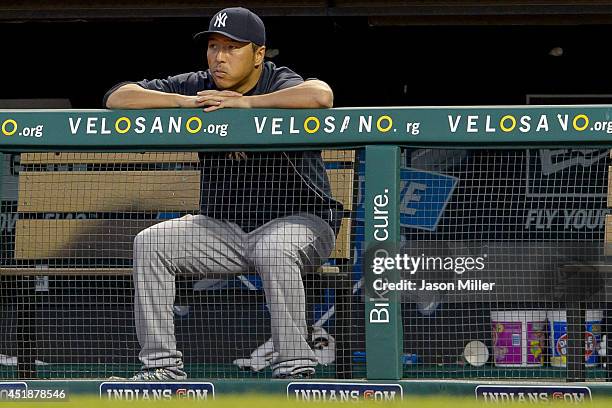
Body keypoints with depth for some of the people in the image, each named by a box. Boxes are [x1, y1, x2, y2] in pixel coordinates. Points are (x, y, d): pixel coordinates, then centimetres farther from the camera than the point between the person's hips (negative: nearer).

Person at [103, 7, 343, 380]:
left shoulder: (281, 84, -12)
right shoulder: (199, 87, 3)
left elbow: (321, 96, -38)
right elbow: (117, 98, -1)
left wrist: (247, 102, -28)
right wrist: (186, 102, -16)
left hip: (299, 219, -6)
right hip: (225, 228, 6)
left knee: (273, 249, -38)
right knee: (150, 243, -12)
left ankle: (295, 369, -30)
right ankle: (162, 367, -11)